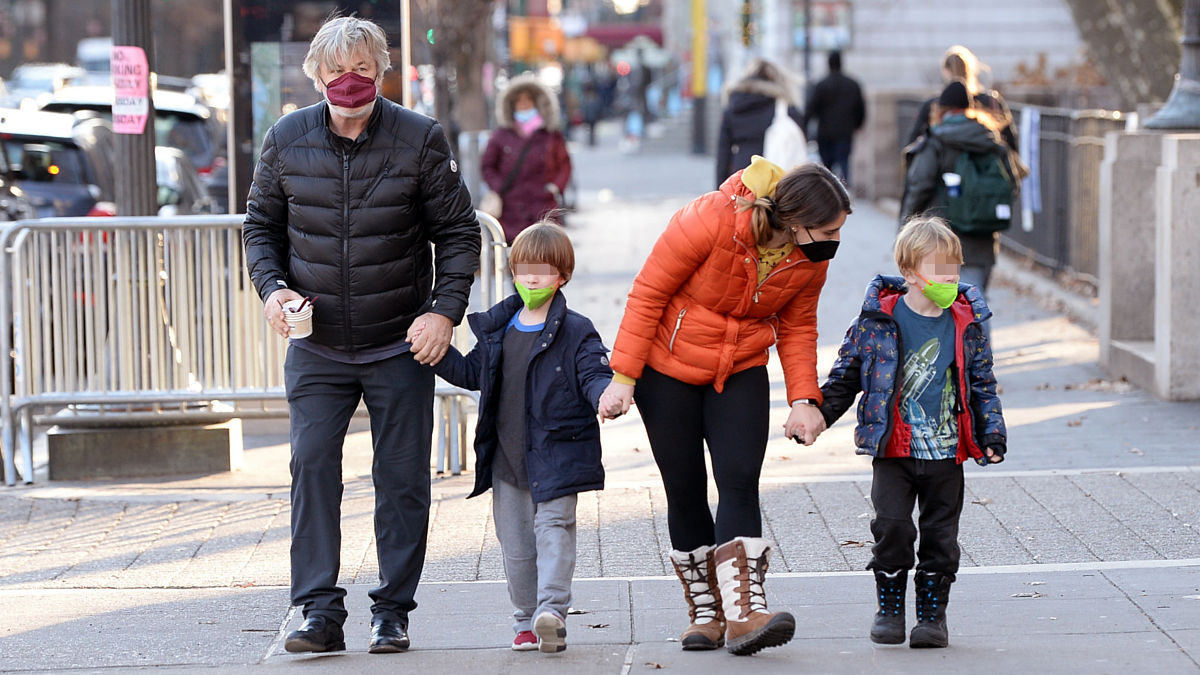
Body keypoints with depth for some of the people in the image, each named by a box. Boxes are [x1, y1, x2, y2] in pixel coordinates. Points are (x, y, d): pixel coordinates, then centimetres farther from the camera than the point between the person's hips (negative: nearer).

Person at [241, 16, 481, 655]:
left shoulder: (420, 139, -6)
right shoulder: (286, 140, -1)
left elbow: (459, 233, 0)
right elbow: (260, 224, 12)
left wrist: (445, 311, -11)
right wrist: (272, 288, -6)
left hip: (401, 345, -1)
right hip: (317, 346, 1)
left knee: (401, 477, 3)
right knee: (312, 466, -9)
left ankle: (392, 612, 14)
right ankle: (321, 613, -6)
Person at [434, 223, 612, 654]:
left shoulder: (575, 332, -4)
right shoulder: (497, 328, 11)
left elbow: (593, 375, -9)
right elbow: (472, 373, 22)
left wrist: (606, 393, -32)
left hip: (555, 455, -5)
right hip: (508, 456, 5)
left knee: (553, 526, -15)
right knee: (515, 542, 8)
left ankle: (552, 610, -23)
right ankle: (526, 622, 16)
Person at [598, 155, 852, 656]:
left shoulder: (811, 258, -11)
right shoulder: (711, 220, -27)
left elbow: (797, 326, 5)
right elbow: (648, 294, -19)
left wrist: (803, 399, -8)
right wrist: (623, 377, -18)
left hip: (741, 372, 3)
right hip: (668, 369, -3)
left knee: (740, 482, -13)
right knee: (686, 490, 1)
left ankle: (744, 611, -21)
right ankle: (705, 611, 13)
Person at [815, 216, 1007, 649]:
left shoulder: (967, 324, 2)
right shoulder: (878, 321, -5)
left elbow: (983, 385, 10)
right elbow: (845, 376, 5)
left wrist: (993, 434, 1)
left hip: (946, 454, 2)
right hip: (894, 453, -2)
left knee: (940, 536, 5)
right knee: (892, 528, -8)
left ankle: (932, 614, 16)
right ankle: (889, 608, 9)